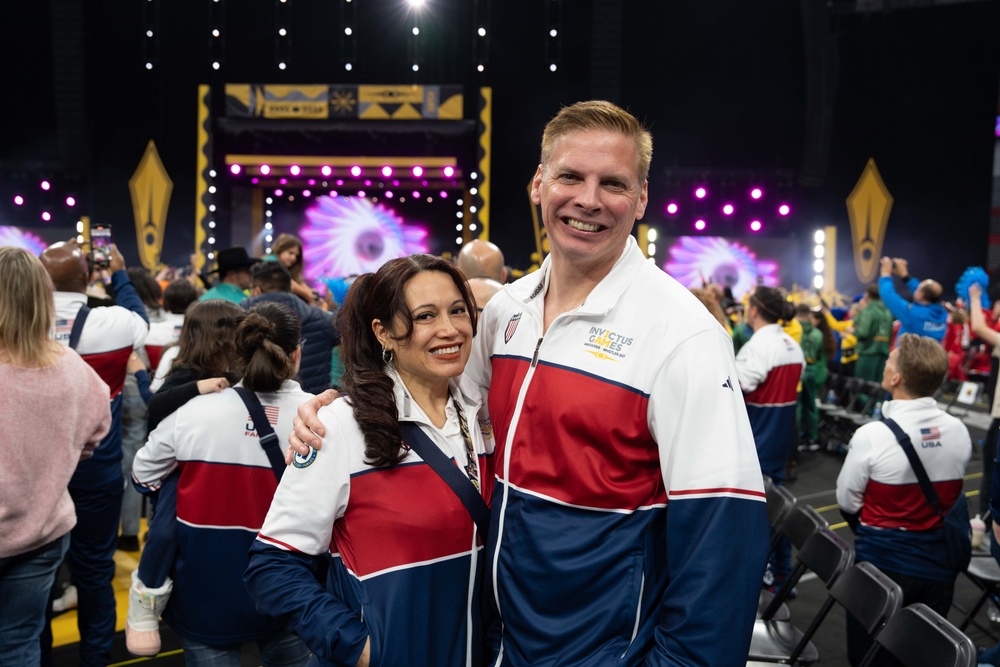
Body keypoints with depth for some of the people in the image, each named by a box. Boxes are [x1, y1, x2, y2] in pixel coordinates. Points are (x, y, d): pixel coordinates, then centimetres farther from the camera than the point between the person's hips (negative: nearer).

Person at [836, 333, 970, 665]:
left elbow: (847, 502, -9)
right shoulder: (959, 431, -6)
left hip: (882, 561, -4)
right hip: (939, 564, 5)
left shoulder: (872, 435, -21)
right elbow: (947, 495, 6)